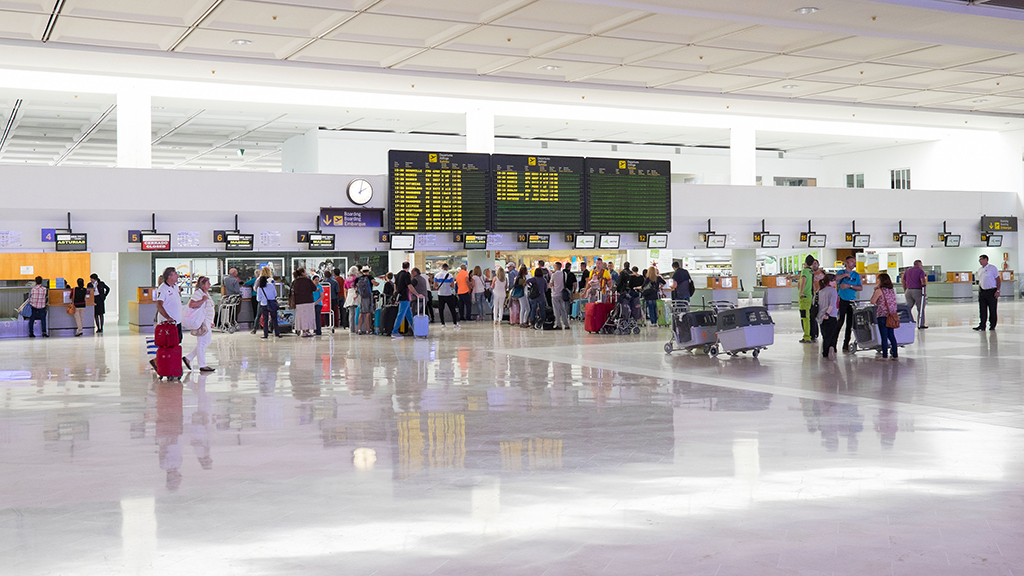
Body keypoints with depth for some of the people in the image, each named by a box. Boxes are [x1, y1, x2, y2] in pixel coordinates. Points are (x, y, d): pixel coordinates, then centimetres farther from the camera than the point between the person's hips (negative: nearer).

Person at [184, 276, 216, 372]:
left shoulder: (206, 293, 19)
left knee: (207, 342, 14)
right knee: (202, 343, -4)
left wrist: (210, 322, 23)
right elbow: (191, 304, -26)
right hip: (201, 322, -10)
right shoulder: (198, 293, -12)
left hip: (207, 322, 10)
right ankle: (202, 366, 2)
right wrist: (203, 300, -23)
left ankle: (188, 358, 19)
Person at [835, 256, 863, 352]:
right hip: (842, 301, -3)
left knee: (850, 324, 4)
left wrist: (850, 286, -9)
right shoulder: (841, 272, 4)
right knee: (839, 323, -8)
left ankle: (846, 345, 11)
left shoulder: (856, 275, 13)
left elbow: (861, 287, 3)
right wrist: (845, 274, -10)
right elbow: (835, 278, -17)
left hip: (852, 302, 3)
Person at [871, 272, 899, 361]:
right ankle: (895, 355, 14)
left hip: (882, 316, -6)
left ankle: (885, 355, -1)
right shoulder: (892, 290, 9)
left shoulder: (879, 291, -9)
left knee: (884, 336, -2)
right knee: (891, 335, 13)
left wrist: (875, 291, 5)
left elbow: (872, 301, -5)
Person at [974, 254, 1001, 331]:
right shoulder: (980, 270, 13)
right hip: (982, 291, 6)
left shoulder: (993, 268, -6)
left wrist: (997, 291, -13)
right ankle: (982, 326, 0)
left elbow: (998, 280, -6)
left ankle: (992, 326, 10)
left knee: (992, 310, 2)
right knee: (982, 310, 0)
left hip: (991, 291, -6)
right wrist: (979, 291, 13)